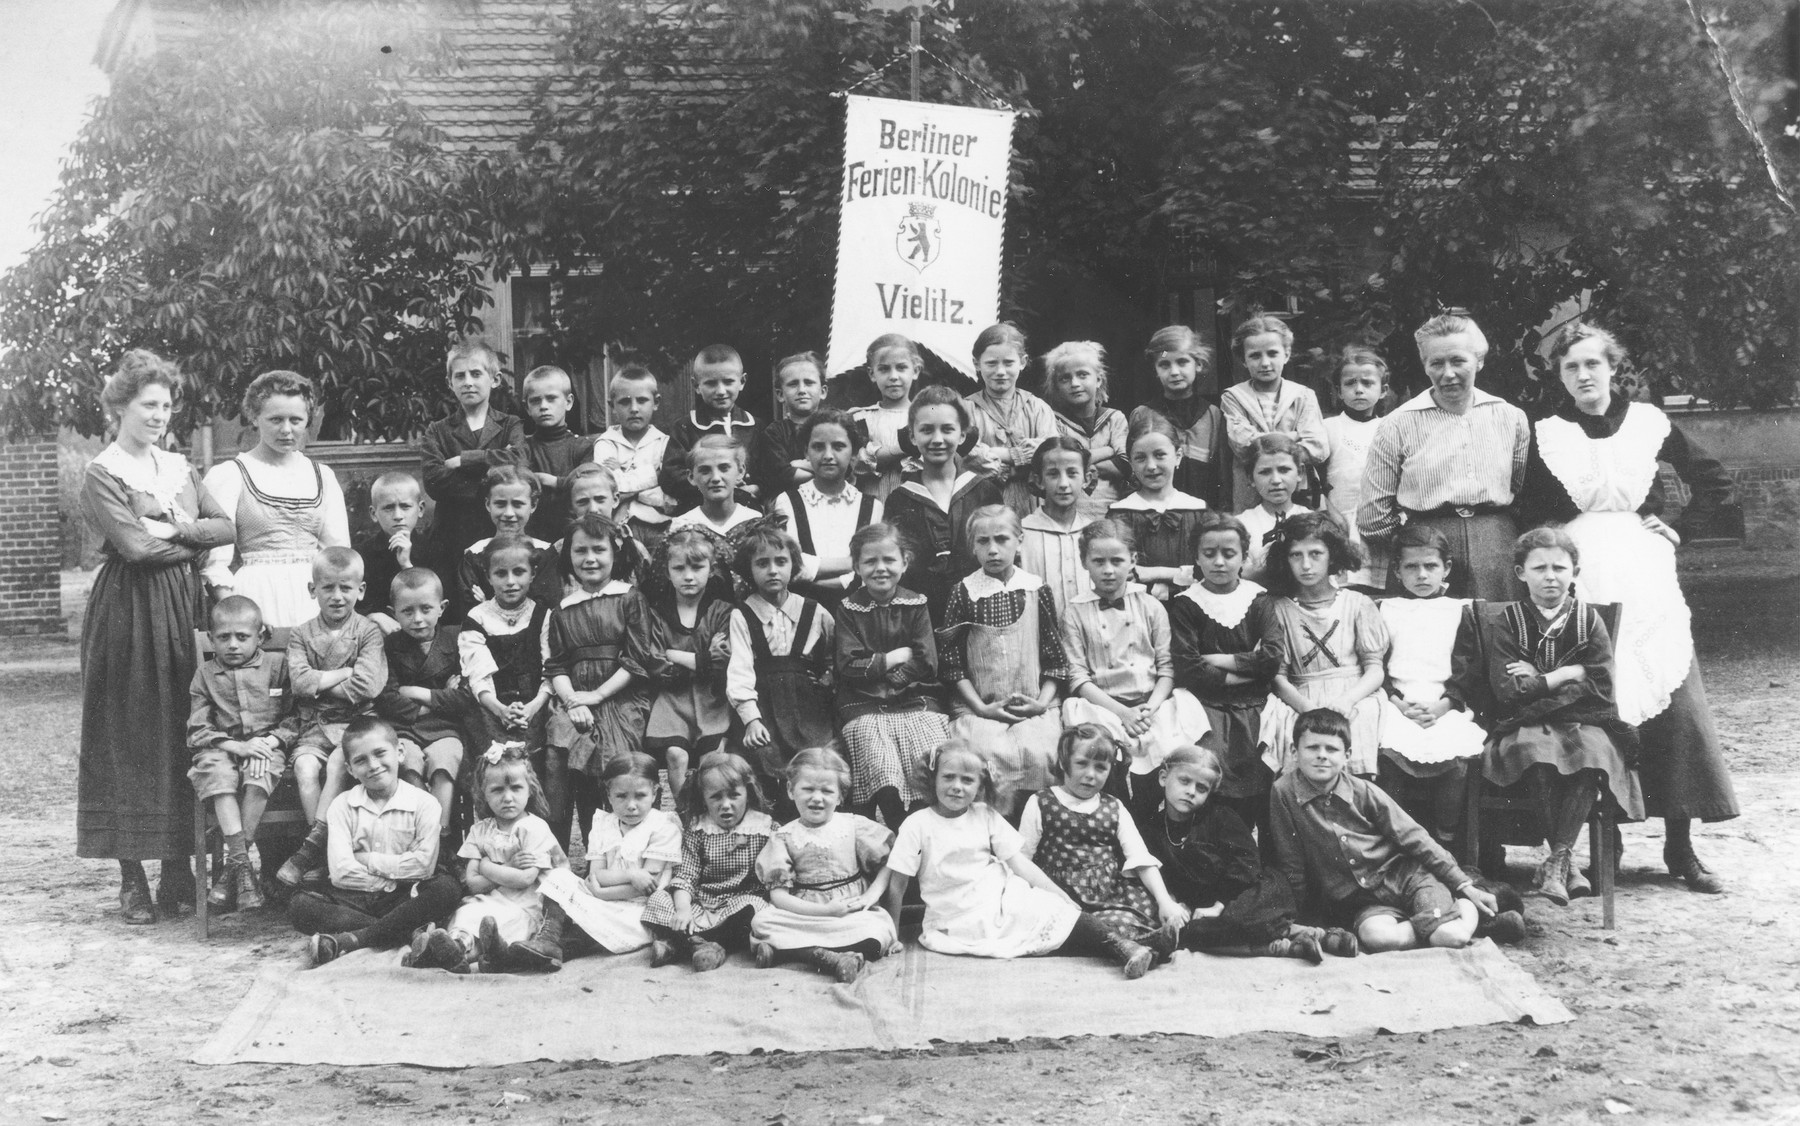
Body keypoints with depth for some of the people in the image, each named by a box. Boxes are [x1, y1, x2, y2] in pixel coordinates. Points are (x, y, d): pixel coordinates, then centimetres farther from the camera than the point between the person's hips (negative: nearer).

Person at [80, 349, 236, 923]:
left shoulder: (179, 467, 15)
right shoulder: (103, 473, -4)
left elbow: (227, 526, 7)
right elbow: (135, 546, -15)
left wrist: (181, 529, -9)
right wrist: (195, 545, -3)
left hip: (184, 612, 5)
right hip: (131, 613, -5)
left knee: (184, 736, 4)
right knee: (129, 741, -2)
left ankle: (178, 871, 12)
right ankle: (132, 880, 4)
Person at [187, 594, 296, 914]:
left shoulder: (277, 665, 10)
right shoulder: (205, 674, 13)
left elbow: (294, 717, 8)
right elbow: (198, 729, 4)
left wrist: (271, 740, -11)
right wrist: (235, 746, -10)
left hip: (266, 747, -1)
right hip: (222, 748, 1)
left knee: (260, 770, -35)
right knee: (217, 773, -33)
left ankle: (232, 865, -29)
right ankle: (242, 864, -36)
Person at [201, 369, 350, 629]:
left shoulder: (323, 477, 16)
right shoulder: (227, 475, 4)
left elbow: (340, 550, 11)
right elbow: (215, 560, -3)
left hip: (316, 598, 3)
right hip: (257, 595, -3)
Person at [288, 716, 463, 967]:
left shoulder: (423, 803, -1)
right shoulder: (342, 805, 3)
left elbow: (424, 864, -13)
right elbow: (341, 872, -8)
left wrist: (367, 860, -8)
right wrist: (394, 883, -12)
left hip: (405, 898, -1)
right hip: (356, 899, 1)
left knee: (448, 888, -30)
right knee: (300, 905, -24)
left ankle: (351, 939, -31)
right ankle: (405, 935, -30)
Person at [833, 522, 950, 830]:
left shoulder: (916, 605, 9)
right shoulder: (849, 609, 6)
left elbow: (927, 664, 0)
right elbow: (850, 668, -4)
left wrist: (876, 666, -7)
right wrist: (899, 656, -5)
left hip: (916, 701, 1)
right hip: (864, 708, -1)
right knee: (882, 773, -26)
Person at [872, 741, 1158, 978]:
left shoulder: (986, 817, 5)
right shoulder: (917, 825, -7)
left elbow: (1021, 864, 3)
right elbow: (897, 885, -3)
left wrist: (1067, 901, -4)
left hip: (1003, 900, 4)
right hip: (959, 920, -3)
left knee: (1059, 913, -20)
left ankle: (1122, 948, -28)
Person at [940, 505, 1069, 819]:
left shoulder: (1036, 590, 8)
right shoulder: (964, 593, 4)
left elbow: (1055, 656, 10)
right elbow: (951, 660, 3)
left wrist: (1042, 702, -3)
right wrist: (981, 708, -6)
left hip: (1034, 707, 1)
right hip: (979, 706, -1)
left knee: (1038, 752, -28)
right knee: (989, 754, -30)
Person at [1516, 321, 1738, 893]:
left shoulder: (1648, 423, 7)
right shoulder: (1545, 434, 5)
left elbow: (1715, 481, 14)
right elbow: (1528, 509, 10)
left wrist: (1680, 529, 5)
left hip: (1645, 572, 1)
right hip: (1581, 576, -1)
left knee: (1674, 696, -3)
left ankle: (1680, 845, 5)